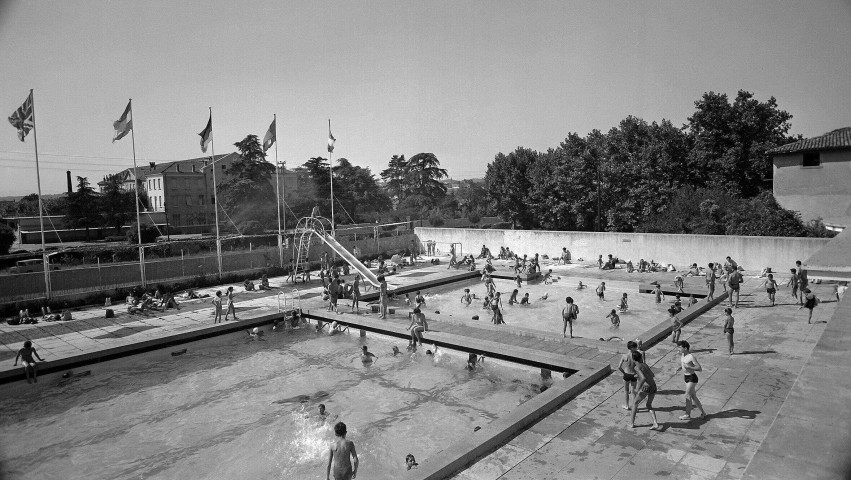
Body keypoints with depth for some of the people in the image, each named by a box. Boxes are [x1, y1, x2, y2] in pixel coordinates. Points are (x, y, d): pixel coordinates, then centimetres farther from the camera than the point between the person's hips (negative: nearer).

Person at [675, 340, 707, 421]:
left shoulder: (691, 357, -21)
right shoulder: (682, 355, 4)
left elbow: (700, 369, -19)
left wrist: (688, 367, -26)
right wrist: (678, 369, -2)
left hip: (692, 378, -8)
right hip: (686, 377, 8)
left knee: (688, 396, -2)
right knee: (693, 396, 15)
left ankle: (687, 415, 9)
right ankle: (702, 412, 29)